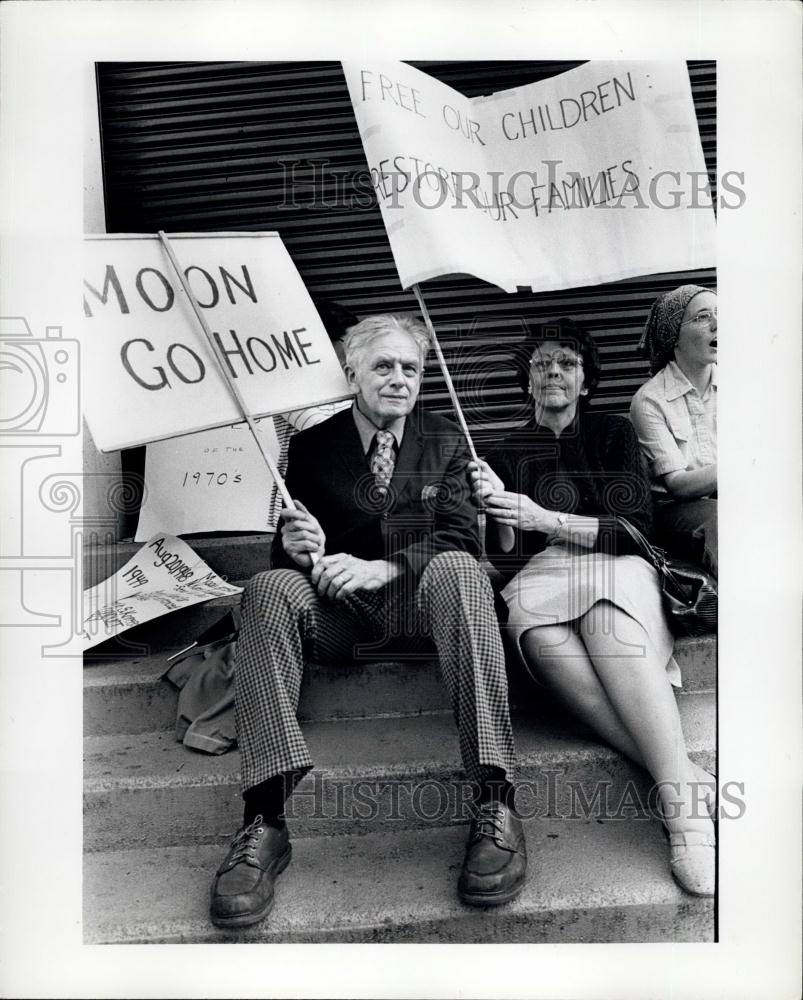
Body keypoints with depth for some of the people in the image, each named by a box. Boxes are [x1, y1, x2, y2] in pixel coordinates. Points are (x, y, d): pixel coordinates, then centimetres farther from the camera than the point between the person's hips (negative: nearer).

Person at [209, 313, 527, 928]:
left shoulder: (446, 442, 9)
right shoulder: (313, 445, 8)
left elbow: (461, 537, -3)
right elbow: (289, 544, 7)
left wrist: (382, 568, -21)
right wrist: (297, 547, -20)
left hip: (420, 599, 0)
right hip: (338, 607, 1)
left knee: (457, 569, -35)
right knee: (271, 586, -30)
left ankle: (495, 807, -38)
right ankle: (265, 821, -35)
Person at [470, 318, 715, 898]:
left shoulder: (614, 434, 12)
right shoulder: (508, 454, 16)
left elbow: (636, 528, -1)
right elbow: (506, 562, 10)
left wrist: (544, 518, -13)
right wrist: (499, 514, -12)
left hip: (617, 571, -1)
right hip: (541, 584, 1)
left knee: (604, 615, -38)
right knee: (538, 631, -36)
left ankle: (686, 807, -43)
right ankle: (685, 779, -40)